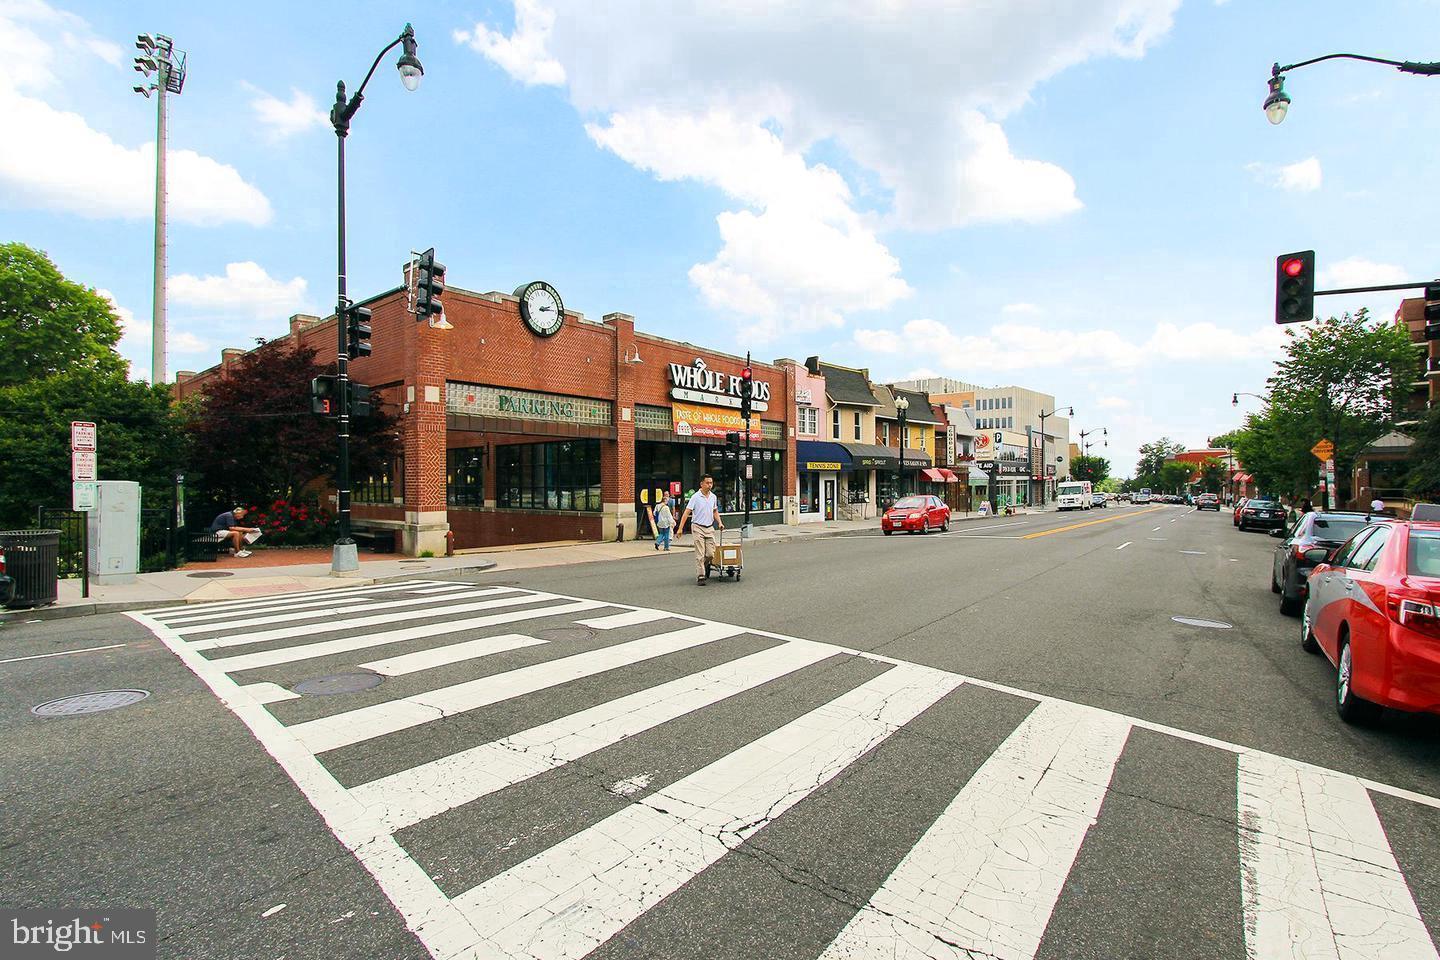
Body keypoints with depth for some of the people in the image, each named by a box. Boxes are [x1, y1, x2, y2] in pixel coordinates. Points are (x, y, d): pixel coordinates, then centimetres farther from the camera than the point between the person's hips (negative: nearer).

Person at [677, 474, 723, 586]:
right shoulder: (695, 497, -9)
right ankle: (700, 576, 2)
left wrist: (720, 523, 8)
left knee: (711, 553, 4)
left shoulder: (713, 497, 8)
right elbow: (687, 512, -12)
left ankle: (705, 566, 32)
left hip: (710, 528, 5)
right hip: (698, 528, -5)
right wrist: (680, 528, -18)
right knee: (700, 554, -4)